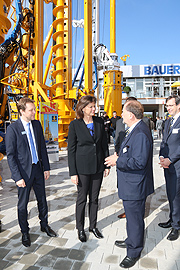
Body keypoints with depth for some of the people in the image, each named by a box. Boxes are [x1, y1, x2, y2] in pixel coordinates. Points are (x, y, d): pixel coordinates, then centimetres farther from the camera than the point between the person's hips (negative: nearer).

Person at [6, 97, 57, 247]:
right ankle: (25, 232, 32)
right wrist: (17, 177, -15)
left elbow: (43, 147, 7)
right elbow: (10, 155, -12)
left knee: (42, 199, 18)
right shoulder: (13, 129, -13)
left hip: (38, 169, 5)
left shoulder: (37, 124, 2)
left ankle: (44, 225, 40)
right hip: (24, 171, -4)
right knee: (23, 204, 12)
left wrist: (46, 167, 5)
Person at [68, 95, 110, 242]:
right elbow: (71, 149, -8)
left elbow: (104, 144, 7)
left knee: (94, 198, 15)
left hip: (98, 166, 4)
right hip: (82, 167, -3)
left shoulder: (99, 121, 2)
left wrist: (107, 164, 6)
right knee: (82, 198, 10)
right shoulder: (75, 124, -9)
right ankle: (80, 228, 30)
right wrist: (73, 173, -10)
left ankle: (93, 226, 34)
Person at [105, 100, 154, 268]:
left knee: (134, 218, 8)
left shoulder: (140, 133, -26)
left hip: (135, 186, -10)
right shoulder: (134, 130, 9)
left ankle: (134, 253, 29)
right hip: (130, 184, 10)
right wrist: (119, 157, 5)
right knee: (131, 216, 26)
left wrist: (118, 161, -22)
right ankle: (131, 241, 47)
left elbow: (139, 162, -31)